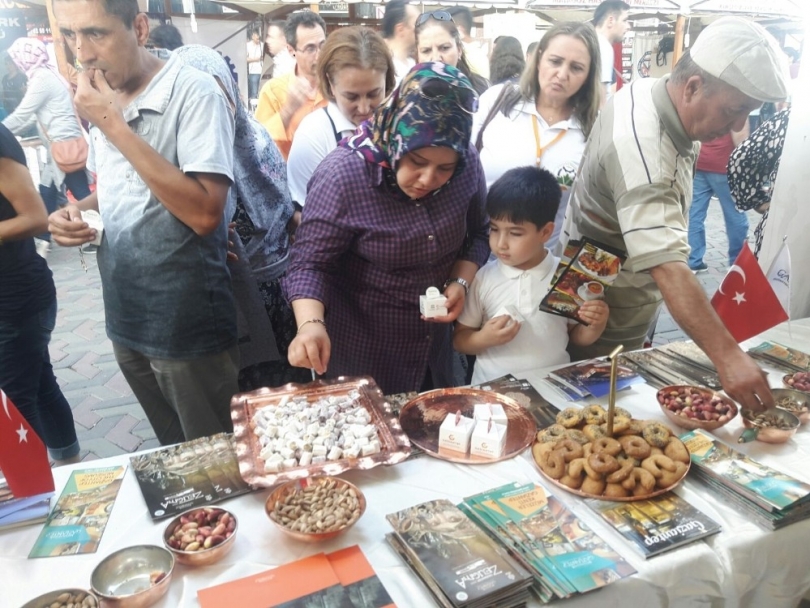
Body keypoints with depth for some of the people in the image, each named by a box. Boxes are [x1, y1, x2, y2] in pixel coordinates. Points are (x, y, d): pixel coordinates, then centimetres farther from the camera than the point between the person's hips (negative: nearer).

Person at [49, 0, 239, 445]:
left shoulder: (193, 93, -16)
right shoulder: (100, 94, 7)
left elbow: (204, 213, -25)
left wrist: (113, 124, -23)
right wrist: (78, 210, -1)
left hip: (187, 324, -7)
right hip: (126, 317, 7)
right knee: (175, 455, 23)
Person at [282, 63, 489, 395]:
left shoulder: (468, 164, -12)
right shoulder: (343, 174, -25)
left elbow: (477, 234, 4)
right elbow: (309, 265, -20)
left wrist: (461, 282, -12)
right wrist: (311, 324, -37)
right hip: (359, 349, -4)